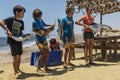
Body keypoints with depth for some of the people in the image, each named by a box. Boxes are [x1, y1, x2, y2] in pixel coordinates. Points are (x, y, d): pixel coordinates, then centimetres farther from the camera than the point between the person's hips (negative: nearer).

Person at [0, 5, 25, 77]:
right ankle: (15, 72, 2)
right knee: (16, 56, -10)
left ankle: (18, 69, 30)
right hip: (12, 40, -6)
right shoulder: (11, 19, -10)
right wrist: (8, 30, -27)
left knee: (19, 55, 11)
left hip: (19, 40, 6)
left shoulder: (21, 22, 8)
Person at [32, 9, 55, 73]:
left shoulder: (41, 20, 11)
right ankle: (38, 68, -2)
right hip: (39, 40, -8)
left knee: (47, 53, 8)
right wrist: (44, 33, -35)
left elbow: (44, 24, 32)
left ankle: (45, 67, 20)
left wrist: (51, 25, 22)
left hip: (44, 39, 8)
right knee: (43, 53, -15)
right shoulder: (35, 22, -12)